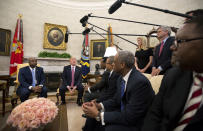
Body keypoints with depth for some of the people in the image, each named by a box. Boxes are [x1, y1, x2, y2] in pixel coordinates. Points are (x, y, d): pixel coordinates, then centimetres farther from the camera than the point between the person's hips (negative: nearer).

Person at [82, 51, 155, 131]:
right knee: (93, 119, -2)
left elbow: (130, 117, -27)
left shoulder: (140, 82, -28)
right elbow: (116, 100, 7)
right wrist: (98, 105, -9)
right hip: (124, 113, 7)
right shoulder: (121, 78, -2)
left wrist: (98, 114, -25)